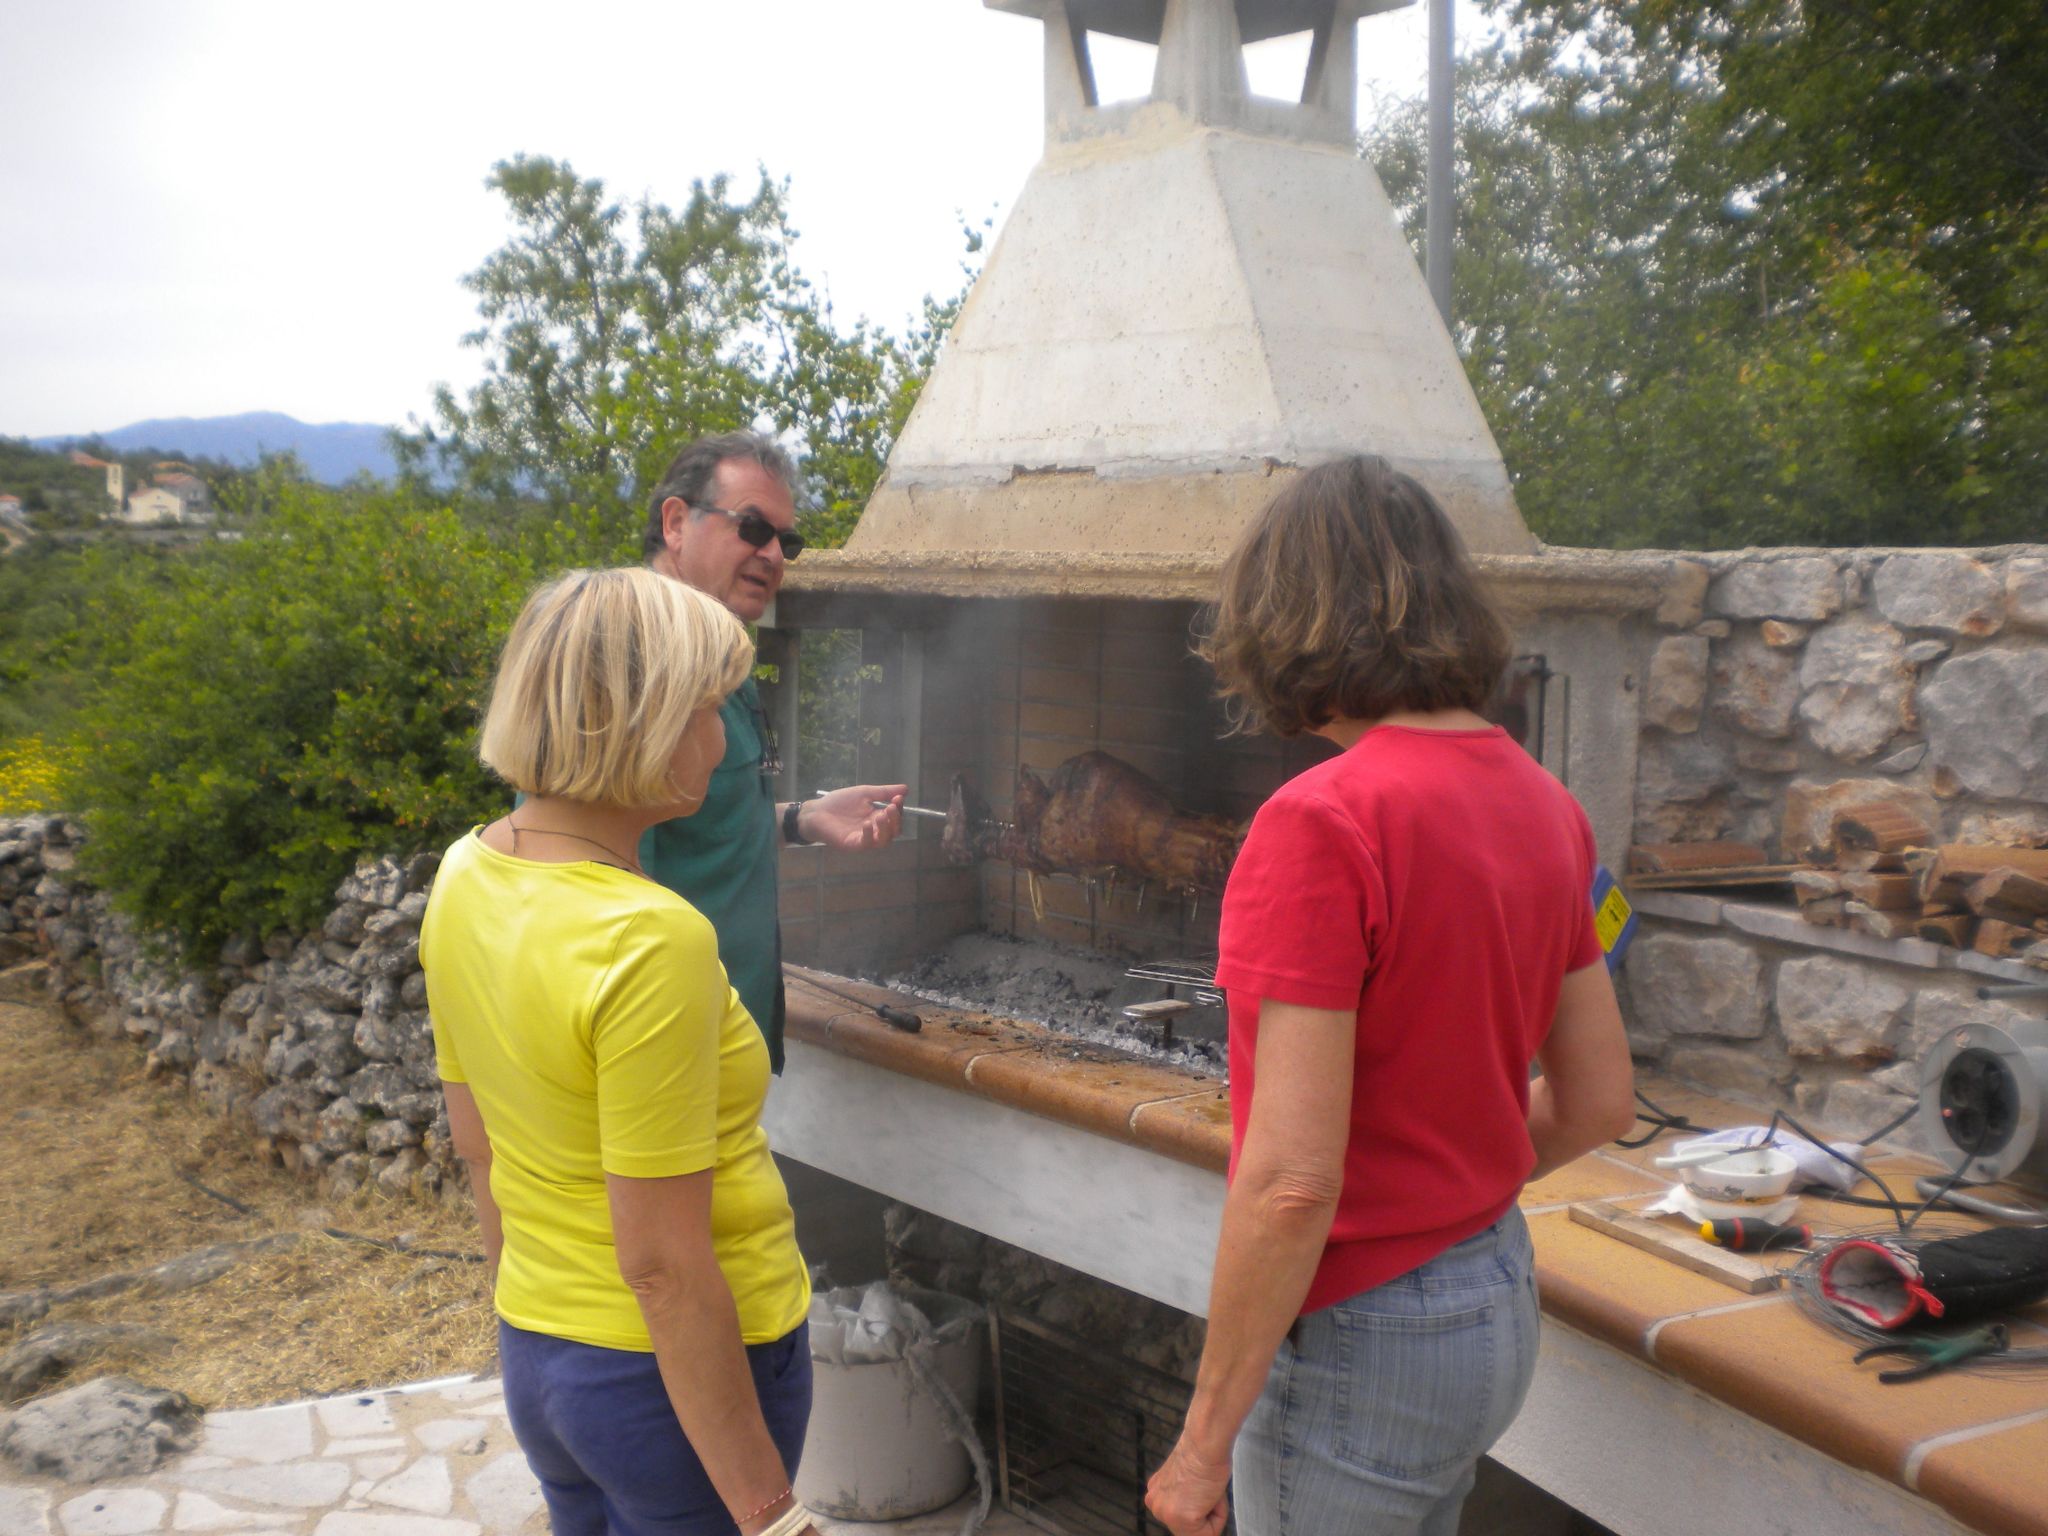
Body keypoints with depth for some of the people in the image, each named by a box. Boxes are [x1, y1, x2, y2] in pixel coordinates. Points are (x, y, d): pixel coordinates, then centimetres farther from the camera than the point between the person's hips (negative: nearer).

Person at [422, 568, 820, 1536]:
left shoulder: (465, 876, -3)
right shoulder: (652, 941, -28)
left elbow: (478, 1149, 8)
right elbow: (663, 1266, -25)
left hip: (534, 1353, 7)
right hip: (683, 1374, -7)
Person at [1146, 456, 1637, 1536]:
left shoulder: (1321, 822, -24)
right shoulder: (1543, 805, 1)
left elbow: (1293, 1183, -25)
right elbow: (1599, 1103, 8)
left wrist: (1204, 1441, -15)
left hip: (1359, 1336, -8)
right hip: (1497, 1297, 8)